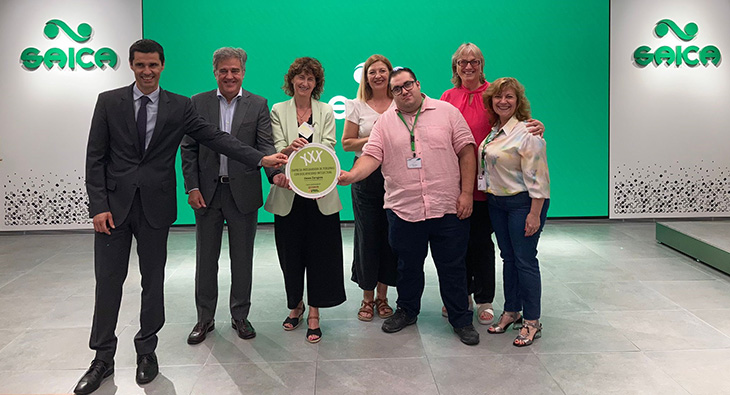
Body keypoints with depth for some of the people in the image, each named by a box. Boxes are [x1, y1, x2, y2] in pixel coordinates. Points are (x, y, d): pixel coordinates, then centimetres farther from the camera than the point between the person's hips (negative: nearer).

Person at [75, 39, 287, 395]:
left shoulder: (179, 107, 2)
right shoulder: (109, 102, 2)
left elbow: (216, 138, -3)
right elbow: (96, 157, 1)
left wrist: (261, 159, -14)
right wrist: (98, 205, -7)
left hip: (155, 205, 0)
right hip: (113, 204, 0)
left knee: (153, 280, 8)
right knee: (108, 280, 4)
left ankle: (147, 351, 25)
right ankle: (103, 359, 18)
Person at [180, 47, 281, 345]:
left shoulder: (258, 105, 2)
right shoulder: (198, 103, 4)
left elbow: (265, 145, -5)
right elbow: (188, 149, 3)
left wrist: (275, 172, -25)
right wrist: (192, 187, -6)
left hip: (243, 192, -1)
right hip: (207, 192, 1)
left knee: (242, 259, 9)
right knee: (206, 259, 9)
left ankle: (240, 316, 24)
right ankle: (204, 319, 23)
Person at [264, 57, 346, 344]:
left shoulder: (326, 112, 7)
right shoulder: (278, 111, 7)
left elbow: (328, 147, -6)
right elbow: (277, 149, -5)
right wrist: (289, 149, -29)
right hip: (288, 194, 1)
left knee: (319, 252, -1)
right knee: (290, 252, 8)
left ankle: (314, 313, 9)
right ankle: (296, 305, 28)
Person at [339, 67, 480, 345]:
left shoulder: (447, 112, 3)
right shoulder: (385, 122, 6)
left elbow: (466, 151, 1)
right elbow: (372, 156, -3)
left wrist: (466, 193, -5)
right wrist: (351, 176, -23)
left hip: (448, 208, -1)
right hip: (403, 209, 1)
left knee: (453, 267, 7)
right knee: (408, 266, 15)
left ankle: (461, 319, 22)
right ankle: (407, 311, 36)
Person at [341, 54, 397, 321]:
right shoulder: (357, 106, 5)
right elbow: (347, 142, 4)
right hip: (366, 177, -1)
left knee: (390, 235, 3)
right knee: (367, 235, 2)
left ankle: (382, 297, 18)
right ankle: (367, 297, 16)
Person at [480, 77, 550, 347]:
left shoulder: (527, 132, -14)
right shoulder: (494, 131, 10)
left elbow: (537, 177, -17)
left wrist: (535, 213, -21)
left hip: (523, 202, -7)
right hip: (496, 202, 8)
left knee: (525, 259, -3)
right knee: (508, 258, 15)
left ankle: (532, 322, 7)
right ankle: (511, 312, 27)